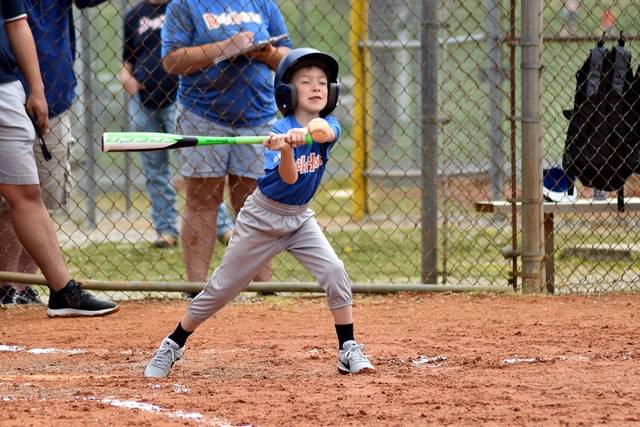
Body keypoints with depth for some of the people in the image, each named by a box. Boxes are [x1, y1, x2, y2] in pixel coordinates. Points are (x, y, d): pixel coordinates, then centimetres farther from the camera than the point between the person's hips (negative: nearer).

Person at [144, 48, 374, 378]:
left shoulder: (328, 126, -9)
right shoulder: (279, 131, -20)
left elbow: (324, 130, -36)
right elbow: (288, 178, -34)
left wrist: (306, 132, -57)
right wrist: (286, 149, -54)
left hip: (299, 218, 4)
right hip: (262, 218, -4)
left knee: (334, 271, -17)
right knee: (221, 288, 3)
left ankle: (348, 351, -7)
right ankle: (173, 345, 19)